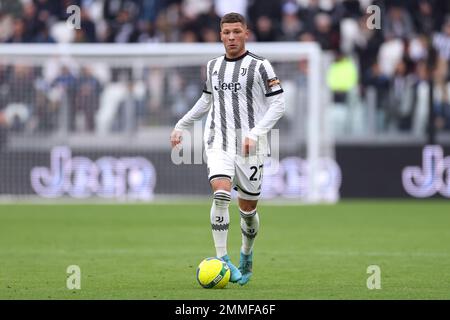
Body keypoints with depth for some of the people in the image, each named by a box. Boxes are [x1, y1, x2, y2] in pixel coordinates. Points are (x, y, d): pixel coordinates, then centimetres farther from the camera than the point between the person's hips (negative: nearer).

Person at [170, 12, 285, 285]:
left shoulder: (260, 66, -3)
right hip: (218, 144, 2)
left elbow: (278, 104, -6)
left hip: (250, 148, -2)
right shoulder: (213, 67, 11)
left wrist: (255, 133, -17)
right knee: (222, 194, -22)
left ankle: (247, 255, 34)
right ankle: (222, 259, -20)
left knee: (248, 208, 6)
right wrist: (181, 126, 26)